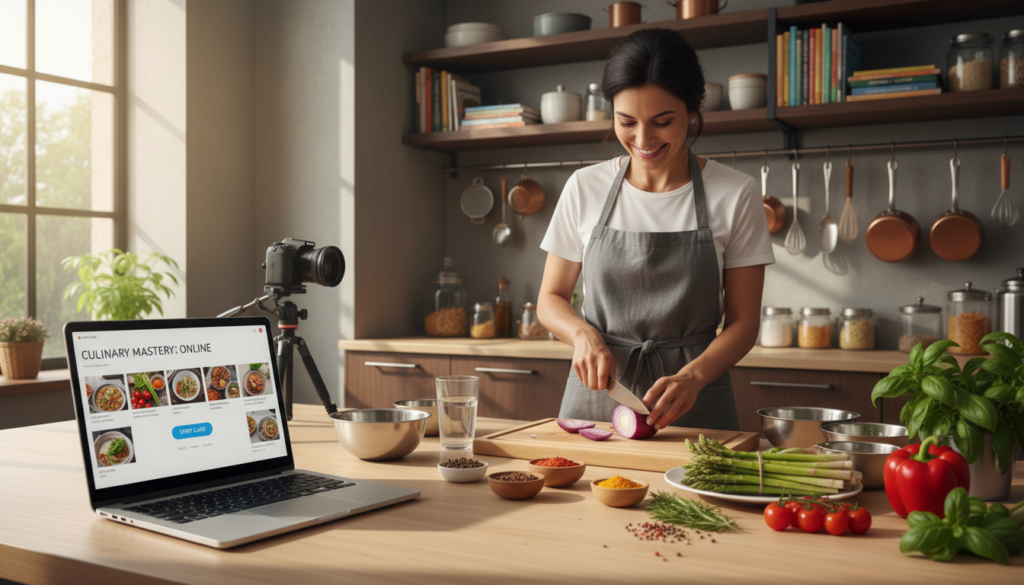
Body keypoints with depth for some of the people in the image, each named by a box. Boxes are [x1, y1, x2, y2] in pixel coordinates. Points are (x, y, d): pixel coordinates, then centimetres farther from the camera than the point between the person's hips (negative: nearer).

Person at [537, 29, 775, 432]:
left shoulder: (735, 196, -2)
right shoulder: (584, 188, 2)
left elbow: (743, 321, -1)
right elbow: (551, 300, 9)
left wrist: (692, 376, -18)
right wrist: (583, 334, -12)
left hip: (694, 409, -1)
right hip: (596, 395, 2)